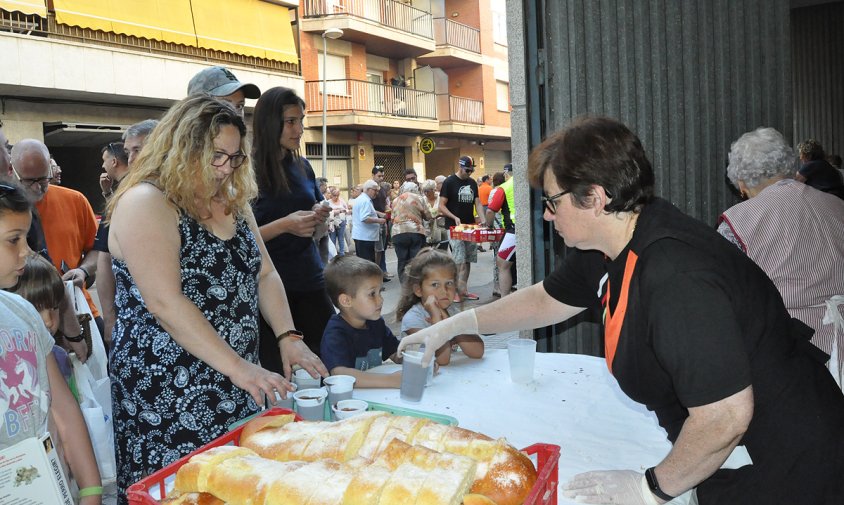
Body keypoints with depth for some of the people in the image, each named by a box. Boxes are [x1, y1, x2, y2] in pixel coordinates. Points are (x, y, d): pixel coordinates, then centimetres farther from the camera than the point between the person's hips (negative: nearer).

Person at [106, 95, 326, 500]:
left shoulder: (231, 201, 10)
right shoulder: (145, 203, -14)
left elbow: (264, 274, 12)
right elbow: (165, 304, -21)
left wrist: (288, 337, -3)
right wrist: (237, 367, -22)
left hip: (237, 390, 7)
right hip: (168, 395, -7)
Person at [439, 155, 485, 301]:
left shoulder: (472, 183, 13)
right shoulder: (449, 182, -5)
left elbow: (477, 203, 12)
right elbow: (441, 206, -5)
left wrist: (483, 220, -4)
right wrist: (455, 218, -18)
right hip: (454, 227, -6)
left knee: (467, 260, 6)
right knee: (460, 260, -12)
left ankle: (463, 290, 13)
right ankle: (461, 290, -9)